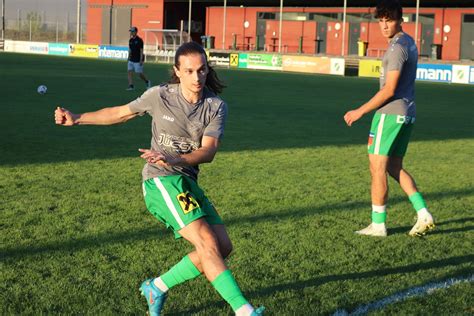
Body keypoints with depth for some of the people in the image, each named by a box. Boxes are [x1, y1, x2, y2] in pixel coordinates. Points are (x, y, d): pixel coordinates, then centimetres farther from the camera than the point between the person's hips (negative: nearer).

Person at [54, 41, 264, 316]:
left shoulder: (217, 107, 0)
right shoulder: (159, 96, -4)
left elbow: (208, 151, -13)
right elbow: (122, 113, 13)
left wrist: (174, 159, -31)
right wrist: (77, 119, 13)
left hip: (189, 182, 5)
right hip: (161, 180, -5)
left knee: (223, 247, 1)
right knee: (207, 242, -21)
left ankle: (157, 287, 12)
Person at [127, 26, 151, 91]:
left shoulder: (139, 40, -11)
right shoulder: (130, 40, 9)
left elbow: (141, 50, -13)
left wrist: (141, 60, -17)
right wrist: (129, 57, 17)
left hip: (138, 60, -7)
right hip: (131, 60, 7)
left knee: (140, 73, -2)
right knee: (130, 72, -4)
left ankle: (147, 82, 22)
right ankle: (131, 86, -4)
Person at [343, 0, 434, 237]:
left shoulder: (397, 47, -16)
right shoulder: (409, 43, 15)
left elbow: (389, 90, -19)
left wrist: (360, 111, -13)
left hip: (390, 113, -10)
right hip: (407, 113, 10)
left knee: (377, 168, -1)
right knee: (394, 167, 15)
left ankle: (378, 225, 5)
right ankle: (423, 214, 7)